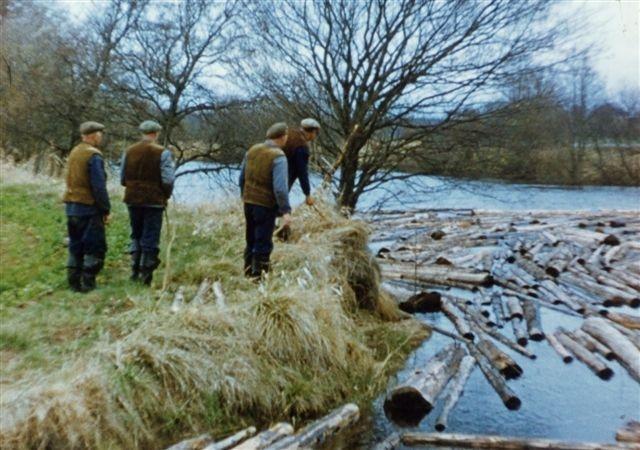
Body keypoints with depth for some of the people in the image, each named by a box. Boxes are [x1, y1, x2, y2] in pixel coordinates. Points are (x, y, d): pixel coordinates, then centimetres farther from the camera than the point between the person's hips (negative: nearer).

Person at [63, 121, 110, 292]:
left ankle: (74, 282, 18)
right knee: (95, 247, 1)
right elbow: (99, 186, -17)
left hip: (71, 206, 8)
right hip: (89, 208, -8)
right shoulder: (94, 156, -14)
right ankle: (88, 283, 3)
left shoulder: (74, 153, 12)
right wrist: (106, 209, -10)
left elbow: (72, 181, 16)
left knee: (75, 246, 14)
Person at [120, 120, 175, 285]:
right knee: (150, 238, 3)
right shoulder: (162, 152, -9)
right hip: (154, 201, -4)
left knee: (136, 235, 17)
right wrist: (166, 196, 2)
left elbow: (122, 178, 8)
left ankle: (135, 271, 18)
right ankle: (146, 273, 6)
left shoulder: (129, 151, 6)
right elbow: (168, 180, -14)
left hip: (133, 200, 5)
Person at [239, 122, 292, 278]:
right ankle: (258, 275, 10)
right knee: (263, 243, 4)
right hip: (266, 205, -7)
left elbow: (242, 177, 12)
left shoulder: (252, 150, 4)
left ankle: (249, 270, 31)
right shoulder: (278, 157, -17)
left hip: (248, 202, 7)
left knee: (251, 239, 20)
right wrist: (285, 210, -20)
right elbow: (280, 187, -24)